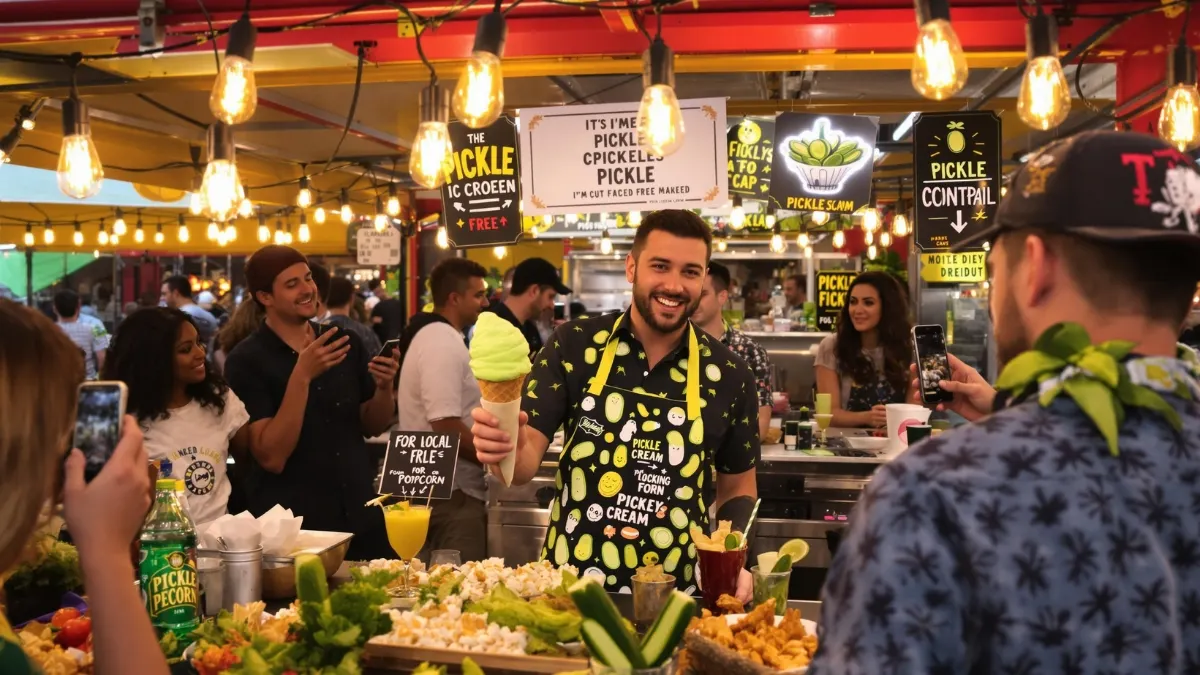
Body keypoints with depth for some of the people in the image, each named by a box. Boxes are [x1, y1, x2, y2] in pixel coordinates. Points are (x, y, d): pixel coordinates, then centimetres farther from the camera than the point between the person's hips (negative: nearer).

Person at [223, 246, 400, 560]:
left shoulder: (347, 343, 4)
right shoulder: (246, 360, -10)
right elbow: (271, 457, -18)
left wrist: (385, 387, -10)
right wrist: (301, 376, -26)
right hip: (292, 528, -4)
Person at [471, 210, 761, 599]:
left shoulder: (728, 375, -1)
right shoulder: (574, 346, -3)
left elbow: (738, 487, 11)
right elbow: (527, 462, -7)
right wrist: (507, 449, -28)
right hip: (567, 587, 0)